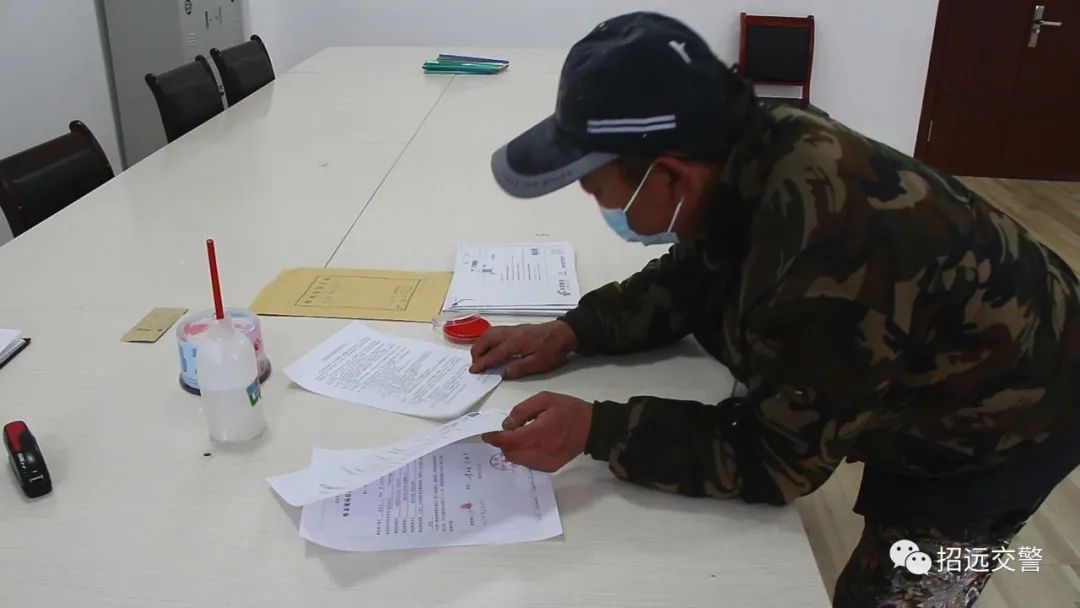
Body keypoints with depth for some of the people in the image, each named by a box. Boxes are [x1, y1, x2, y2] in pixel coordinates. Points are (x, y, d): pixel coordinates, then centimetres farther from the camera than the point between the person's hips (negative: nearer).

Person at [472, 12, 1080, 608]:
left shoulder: (825, 256, -44)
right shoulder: (751, 151, -18)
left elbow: (777, 458, -31)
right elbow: (691, 280, 0)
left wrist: (597, 431, -34)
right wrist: (573, 332, -12)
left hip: (999, 426, -7)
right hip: (928, 391, 8)